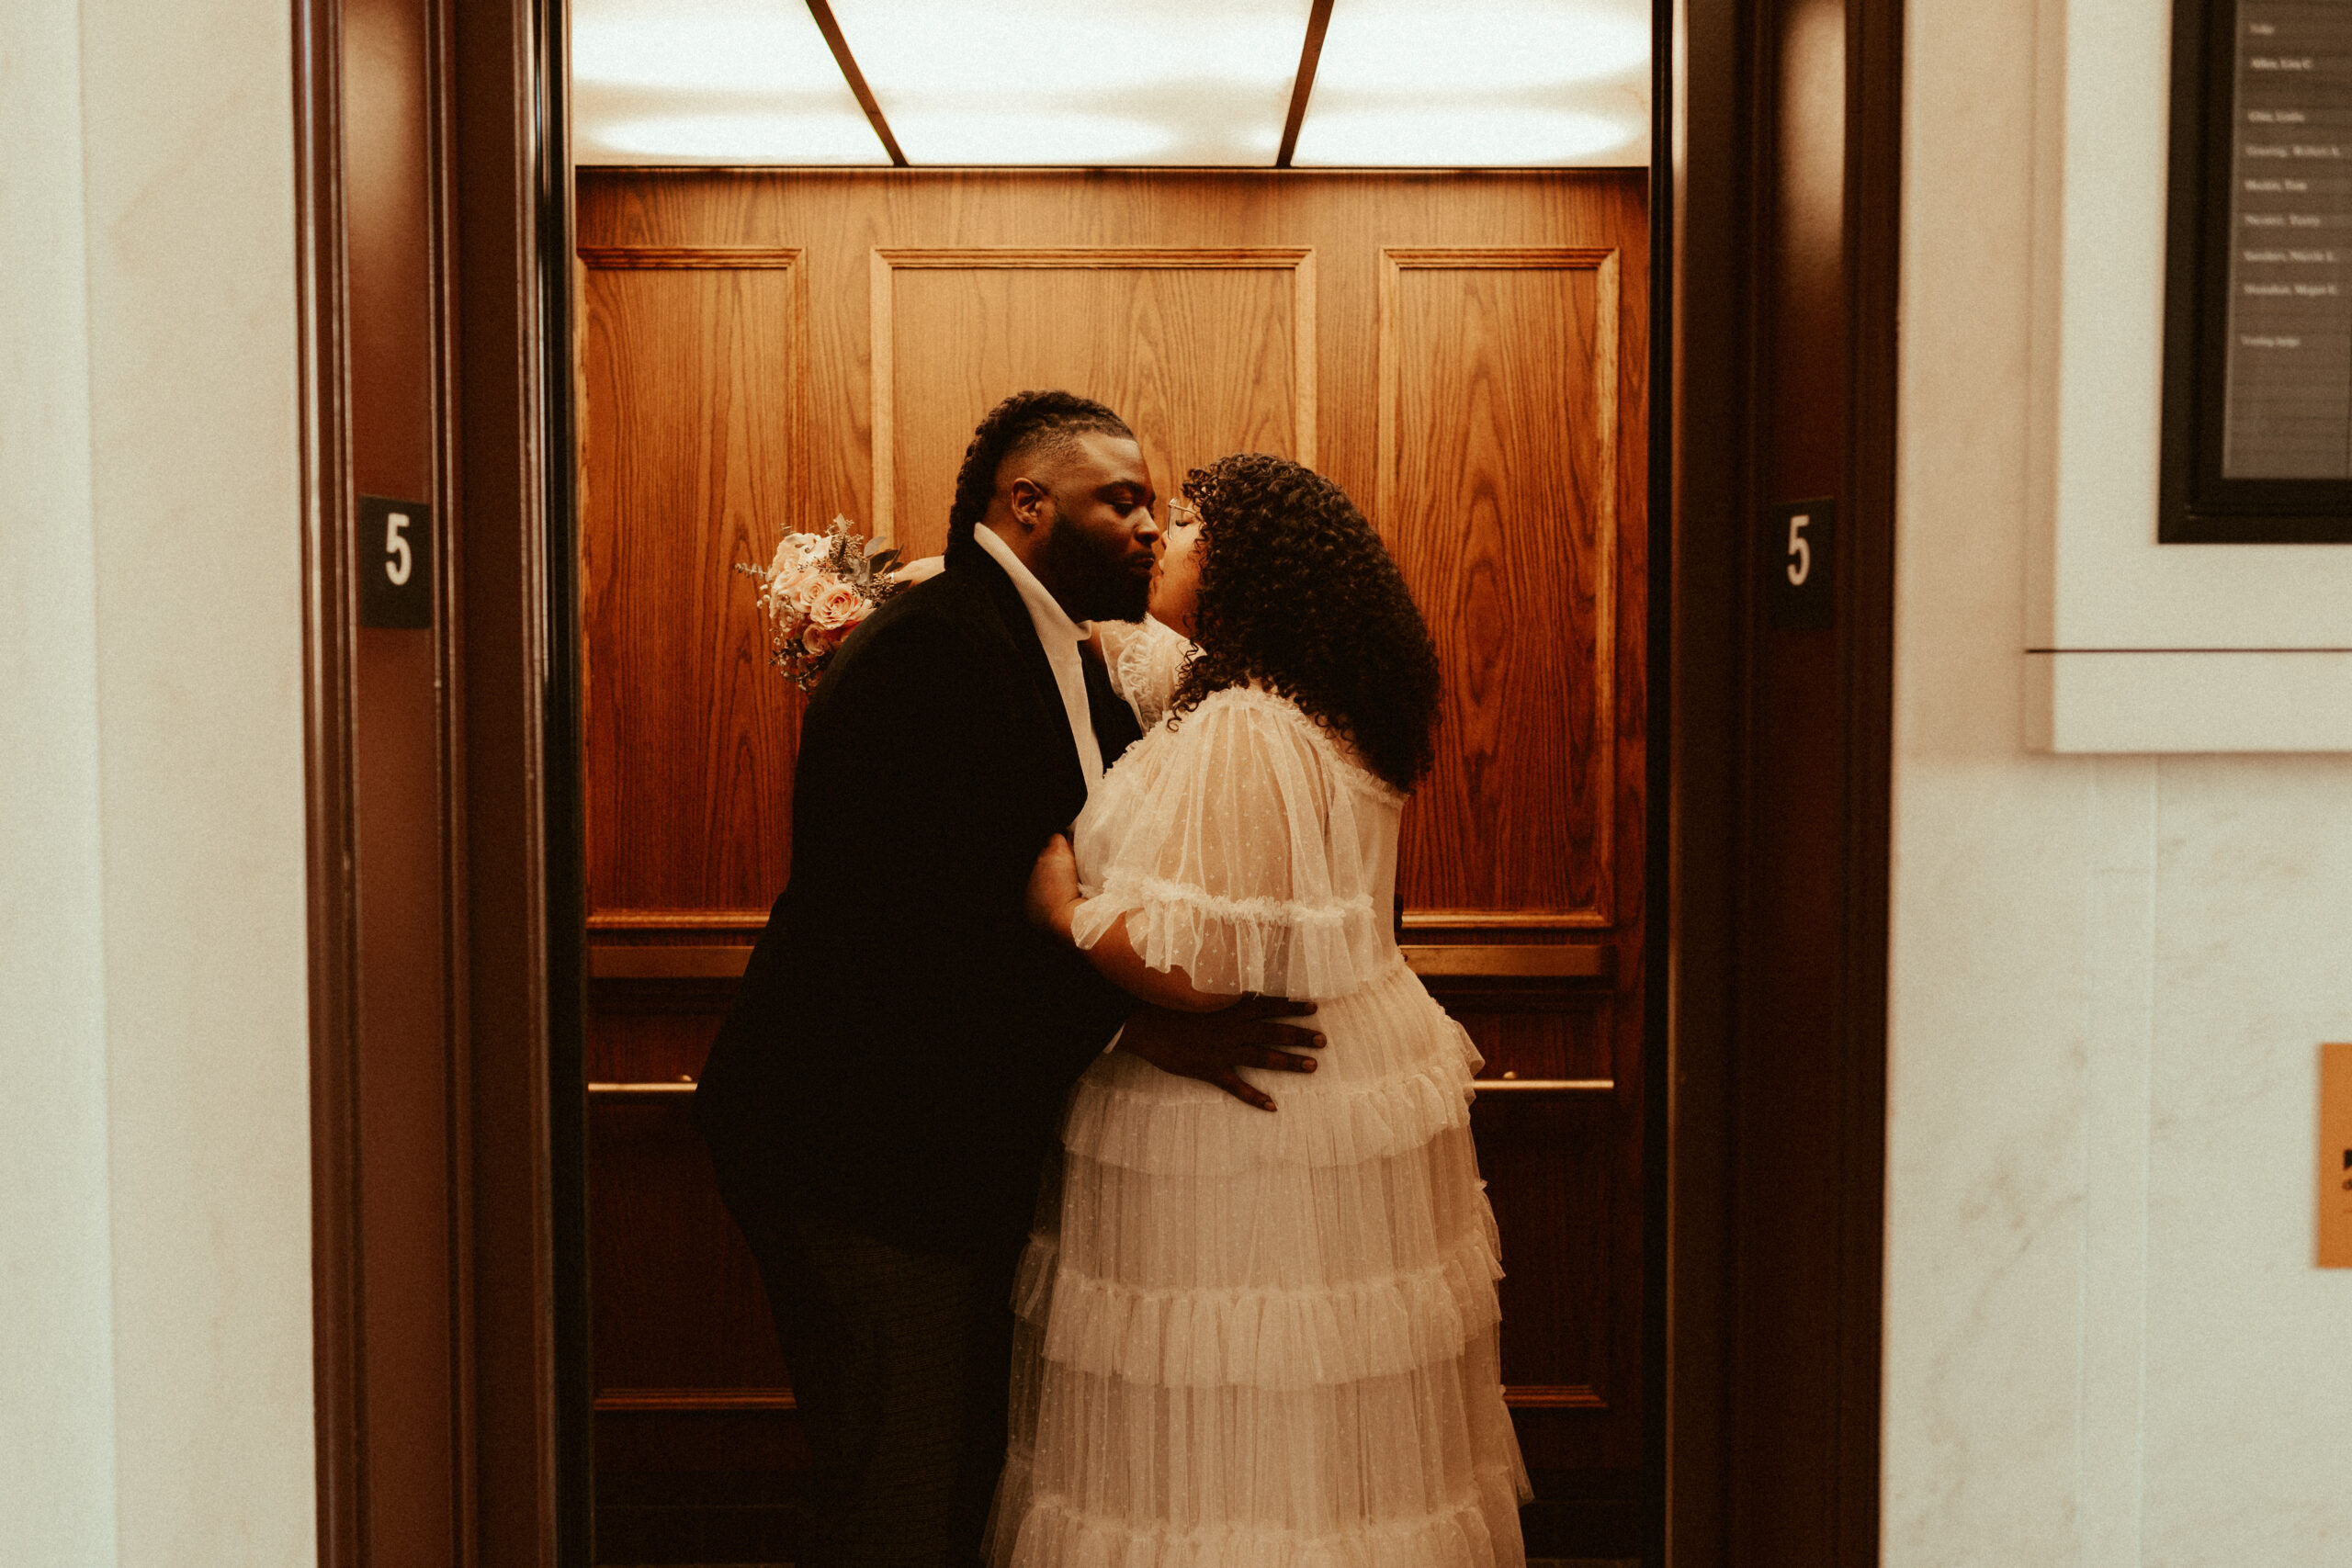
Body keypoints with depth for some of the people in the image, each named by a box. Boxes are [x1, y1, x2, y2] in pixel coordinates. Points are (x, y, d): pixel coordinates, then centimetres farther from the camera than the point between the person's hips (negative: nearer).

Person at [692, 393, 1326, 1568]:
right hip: (865, 1163, -10)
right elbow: (943, 921, -27)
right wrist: (1134, 1026, -23)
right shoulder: (926, 649, -19)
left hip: (960, 1151, 10)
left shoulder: (1060, 667, 14)